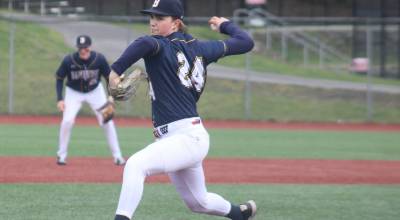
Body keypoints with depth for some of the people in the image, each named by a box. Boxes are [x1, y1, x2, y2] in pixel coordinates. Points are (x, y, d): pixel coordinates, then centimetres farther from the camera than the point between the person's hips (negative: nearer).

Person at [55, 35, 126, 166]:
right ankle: (61, 155, 1)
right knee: (67, 121, -17)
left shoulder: (99, 59, -24)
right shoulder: (69, 60, -25)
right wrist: (59, 99, -18)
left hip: (95, 91, 1)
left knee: (107, 120, -6)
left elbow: (109, 77, -10)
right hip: (74, 92, -1)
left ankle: (117, 156, 5)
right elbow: (59, 78, -10)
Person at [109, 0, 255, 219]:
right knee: (198, 202, 27)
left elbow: (146, 44, -34)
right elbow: (245, 42, 18)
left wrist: (116, 70, -30)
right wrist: (225, 25, 37)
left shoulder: (160, 47, -9)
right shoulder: (199, 48, 13)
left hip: (189, 138, -10)